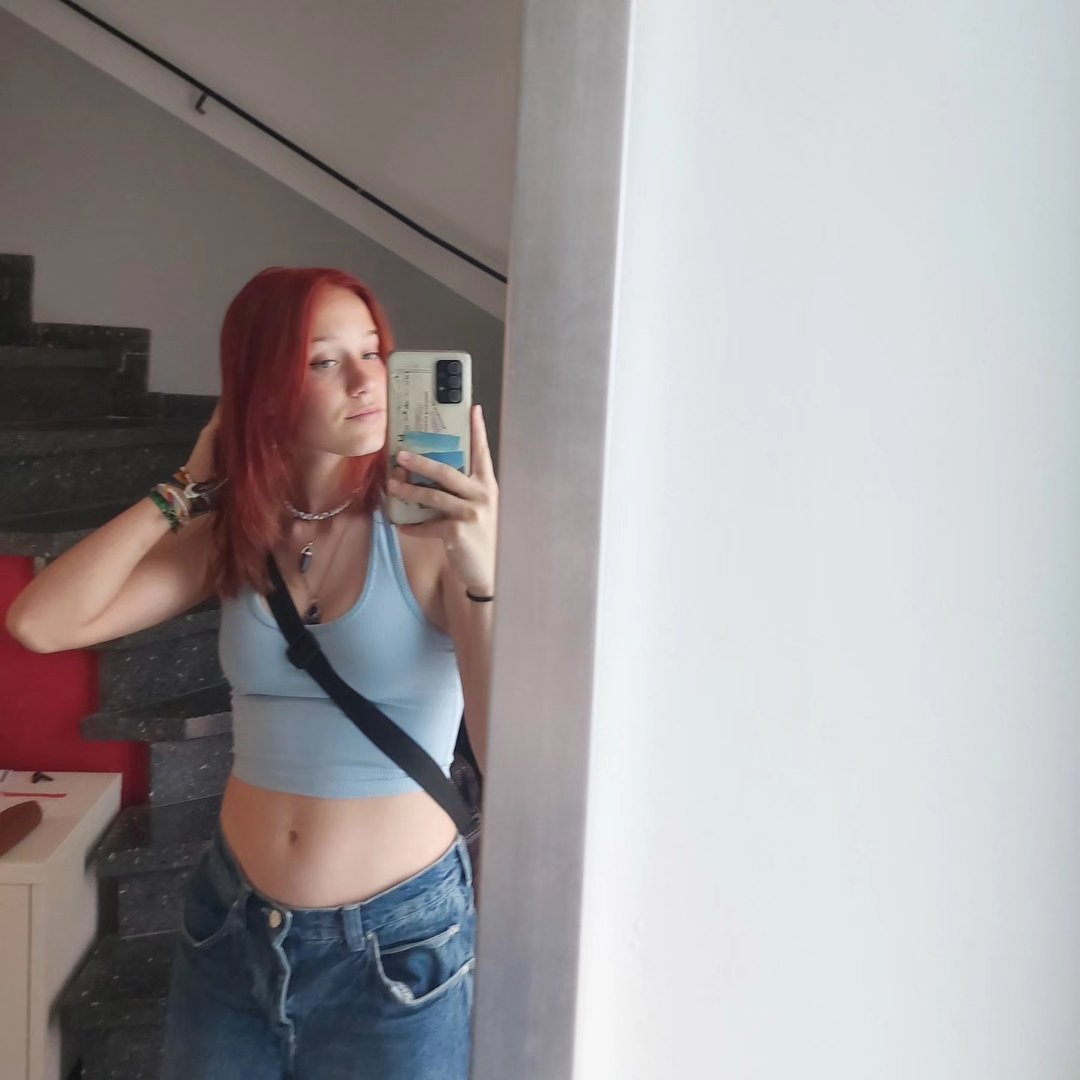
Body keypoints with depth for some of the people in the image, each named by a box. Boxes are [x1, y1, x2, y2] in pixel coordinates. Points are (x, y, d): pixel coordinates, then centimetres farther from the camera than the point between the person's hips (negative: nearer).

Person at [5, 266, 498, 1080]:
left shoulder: (434, 531, -15)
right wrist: (190, 490, -8)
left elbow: (512, 755, -20)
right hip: (231, 923, 4)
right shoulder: (235, 534, 0)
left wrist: (485, 573, -33)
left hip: (395, 943, -4)